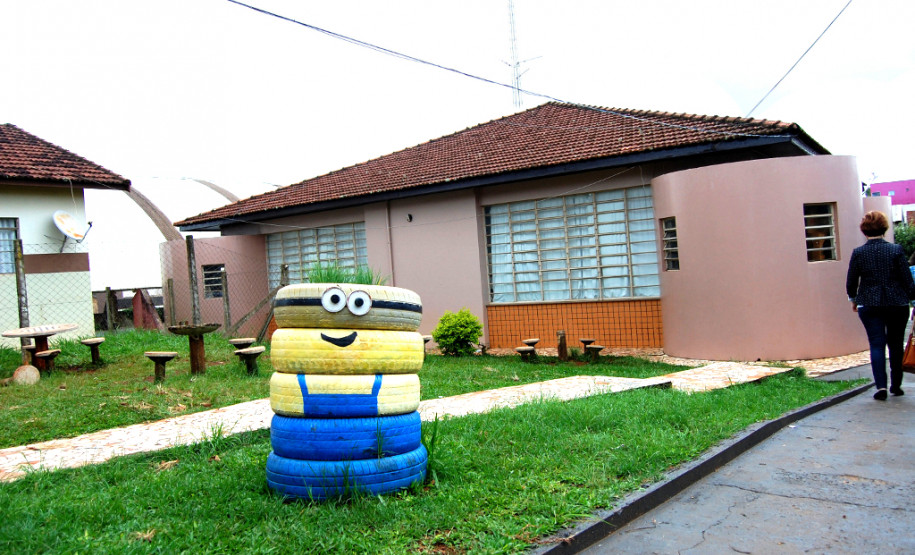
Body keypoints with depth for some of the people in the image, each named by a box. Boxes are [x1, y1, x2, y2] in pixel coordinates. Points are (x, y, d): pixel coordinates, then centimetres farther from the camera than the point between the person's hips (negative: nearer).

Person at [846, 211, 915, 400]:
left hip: (869, 305, -1)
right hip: (897, 303, 1)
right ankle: (896, 385, 23)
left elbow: (850, 283, 1)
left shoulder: (858, 253, -5)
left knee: (876, 344, 2)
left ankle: (881, 386, -11)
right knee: (896, 344, 14)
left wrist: (853, 299, 18)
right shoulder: (896, 250, -6)